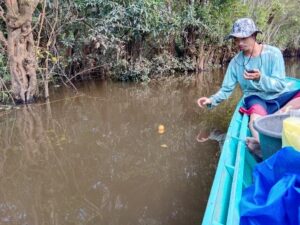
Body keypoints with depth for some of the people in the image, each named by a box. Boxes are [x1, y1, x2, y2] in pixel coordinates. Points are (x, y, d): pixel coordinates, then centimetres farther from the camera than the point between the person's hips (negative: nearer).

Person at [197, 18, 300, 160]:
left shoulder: (273, 53, -6)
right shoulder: (236, 62, 1)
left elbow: (280, 85, -11)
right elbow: (226, 89, 4)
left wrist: (260, 78, -30)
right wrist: (212, 100, -15)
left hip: (279, 97, 1)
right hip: (256, 98, -1)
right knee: (256, 110, -38)